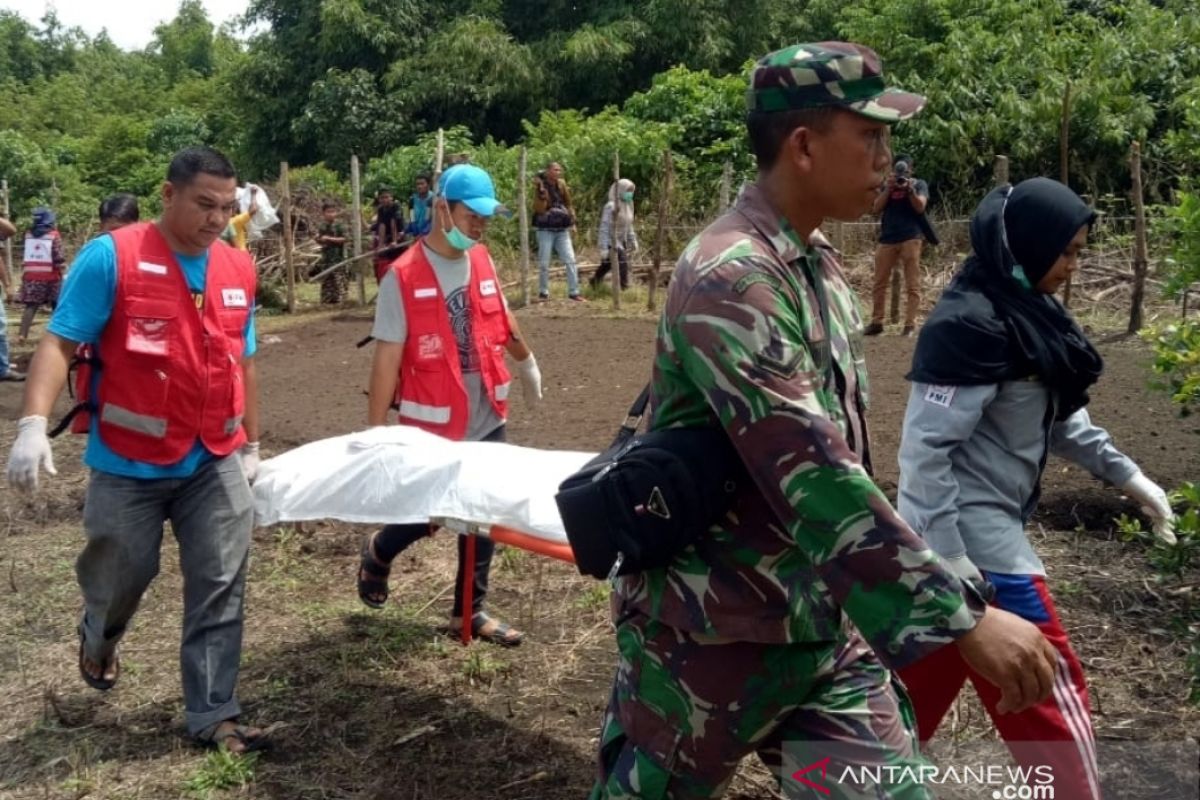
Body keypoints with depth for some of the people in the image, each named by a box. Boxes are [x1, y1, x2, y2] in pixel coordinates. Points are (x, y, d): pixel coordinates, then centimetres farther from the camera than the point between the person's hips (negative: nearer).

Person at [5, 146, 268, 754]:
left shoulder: (238, 270, 4)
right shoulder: (110, 257, -11)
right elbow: (59, 343, -13)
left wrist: (251, 444, 14)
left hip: (216, 462, 4)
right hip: (128, 464, -3)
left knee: (219, 590, 3)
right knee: (121, 575, 15)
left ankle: (212, 714, 15)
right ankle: (98, 639, 50)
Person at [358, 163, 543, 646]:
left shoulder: (482, 261, 3)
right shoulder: (403, 277, -16)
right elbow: (387, 358, -17)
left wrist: (526, 362, 34)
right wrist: (375, 433, -17)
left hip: (488, 420, 6)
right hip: (432, 427, -5)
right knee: (427, 512, 8)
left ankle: (470, 610, 27)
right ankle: (378, 555, 39)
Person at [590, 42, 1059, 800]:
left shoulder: (822, 267, 6)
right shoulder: (729, 278, -23)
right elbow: (812, 474, -32)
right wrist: (962, 616, -32)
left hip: (825, 625, 8)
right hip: (711, 631, -8)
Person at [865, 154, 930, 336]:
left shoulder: (919, 184, 9)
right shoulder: (886, 185, 15)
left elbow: (920, 207, -4)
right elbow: (876, 208, 3)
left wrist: (910, 189, -14)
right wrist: (888, 188, -6)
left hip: (911, 238, -3)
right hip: (887, 238, 3)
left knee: (912, 284, -5)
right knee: (879, 283, 2)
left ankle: (910, 324, -6)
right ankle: (876, 322, 8)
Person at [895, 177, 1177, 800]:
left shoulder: (1023, 310, 9)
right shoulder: (971, 324, -21)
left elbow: (1057, 416, 20)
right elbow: (924, 447, -24)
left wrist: (1128, 476, 18)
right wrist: (947, 555, -25)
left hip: (986, 523, 10)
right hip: (970, 535, -10)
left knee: (926, 677, 18)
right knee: (1048, 685, 3)